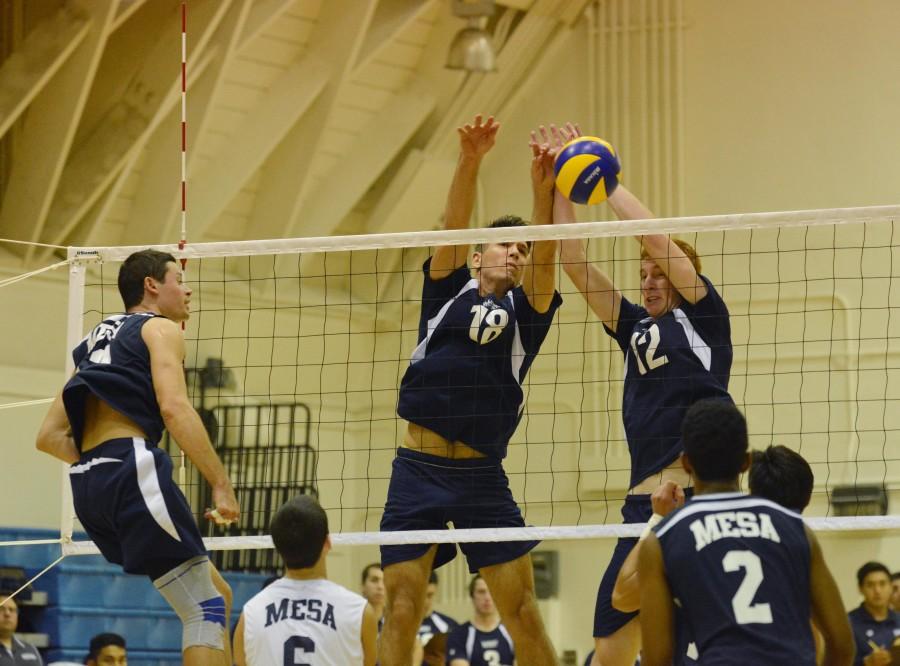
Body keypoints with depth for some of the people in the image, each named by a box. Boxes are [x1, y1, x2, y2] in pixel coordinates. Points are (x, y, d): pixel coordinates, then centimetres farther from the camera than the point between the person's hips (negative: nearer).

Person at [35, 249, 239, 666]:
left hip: (87, 487, 9)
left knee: (216, 596, 15)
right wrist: (221, 485, -16)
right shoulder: (160, 328, 5)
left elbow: (50, 436, 24)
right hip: (132, 472, -9)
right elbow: (174, 408, -14)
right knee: (206, 611, -10)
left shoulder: (96, 342, 28)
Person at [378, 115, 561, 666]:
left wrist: (543, 188, -24)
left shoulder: (525, 312, 11)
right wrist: (470, 162, -22)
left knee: (522, 608, -2)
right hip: (419, 469, -1)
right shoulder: (449, 289, 11)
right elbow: (454, 226, -5)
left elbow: (546, 251, -7)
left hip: (483, 476, 1)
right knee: (402, 607, -7)